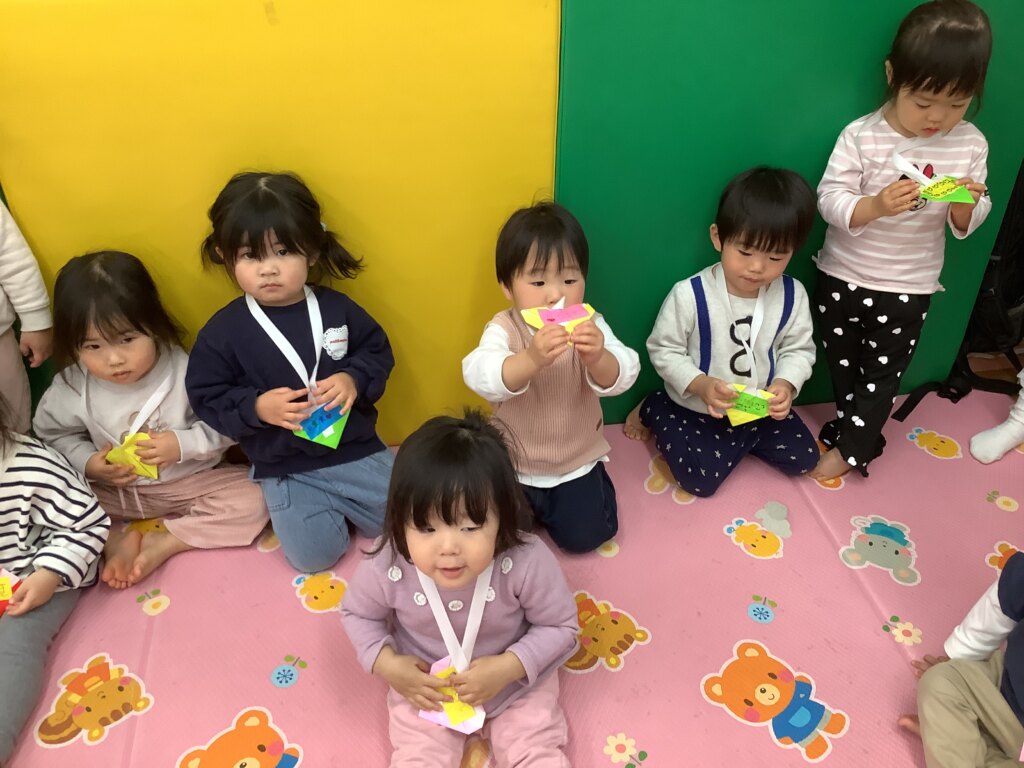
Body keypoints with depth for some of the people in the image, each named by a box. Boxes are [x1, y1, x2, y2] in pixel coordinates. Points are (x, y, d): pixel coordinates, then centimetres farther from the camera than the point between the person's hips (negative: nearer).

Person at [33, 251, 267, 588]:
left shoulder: (185, 371, -22)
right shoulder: (70, 388, -15)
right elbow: (54, 435, 1)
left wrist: (184, 444, -28)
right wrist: (87, 463, -15)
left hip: (188, 482, -1)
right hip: (112, 490, 2)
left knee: (252, 500, -21)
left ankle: (162, 543, -14)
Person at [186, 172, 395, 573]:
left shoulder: (337, 309, -5)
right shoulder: (222, 331, -8)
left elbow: (379, 352, 5)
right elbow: (206, 398, -4)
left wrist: (354, 380, -16)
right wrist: (255, 407, -21)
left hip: (356, 450, 2)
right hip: (286, 470, -1)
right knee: (313, 555, -13)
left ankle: (338, 505, 25)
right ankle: (313, 510, 19)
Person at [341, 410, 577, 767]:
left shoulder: (527, 561, -33)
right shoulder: (386, 568, -29)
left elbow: (560, 626, -17)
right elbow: (358, 613, -5)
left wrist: (509, 667, -28)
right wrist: (386, 664, -19)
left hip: (518, 682, 0)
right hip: (425, 688, 1)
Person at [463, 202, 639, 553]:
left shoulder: (590, 326, -12)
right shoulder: (503, 329, -18)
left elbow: (620, 378, -25)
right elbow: (482, 378, -36)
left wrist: (598, 358, -48)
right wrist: (531, 359, -56)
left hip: (576, 461, 1)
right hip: (514, 462, 0)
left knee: (584, 534, -8)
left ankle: (594, 483, 24)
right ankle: (530, 501, 27)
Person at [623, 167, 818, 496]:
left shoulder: (792, 296, -12)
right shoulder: (689, 295, -25)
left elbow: (799, 349, -1)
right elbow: (664, 350, -15)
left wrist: (786, 384, -21)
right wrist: (700, 385, -29)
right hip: (697, 409, -4)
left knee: (803, 459, 7)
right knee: (701, 480, -10)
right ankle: (654, 411, 14)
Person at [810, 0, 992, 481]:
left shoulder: (970, 145, -8)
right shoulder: (861, 136, -17)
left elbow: (966, 226, -2)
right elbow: (829, 200, -17)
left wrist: (966, 205, -25)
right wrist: (876, 205, -35)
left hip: (909, 288, 1)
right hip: (843, 277, -1)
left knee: (883, 373, 11)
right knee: (843, 366, 17)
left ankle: (848, 449, 29)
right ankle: (863, 432, 41)